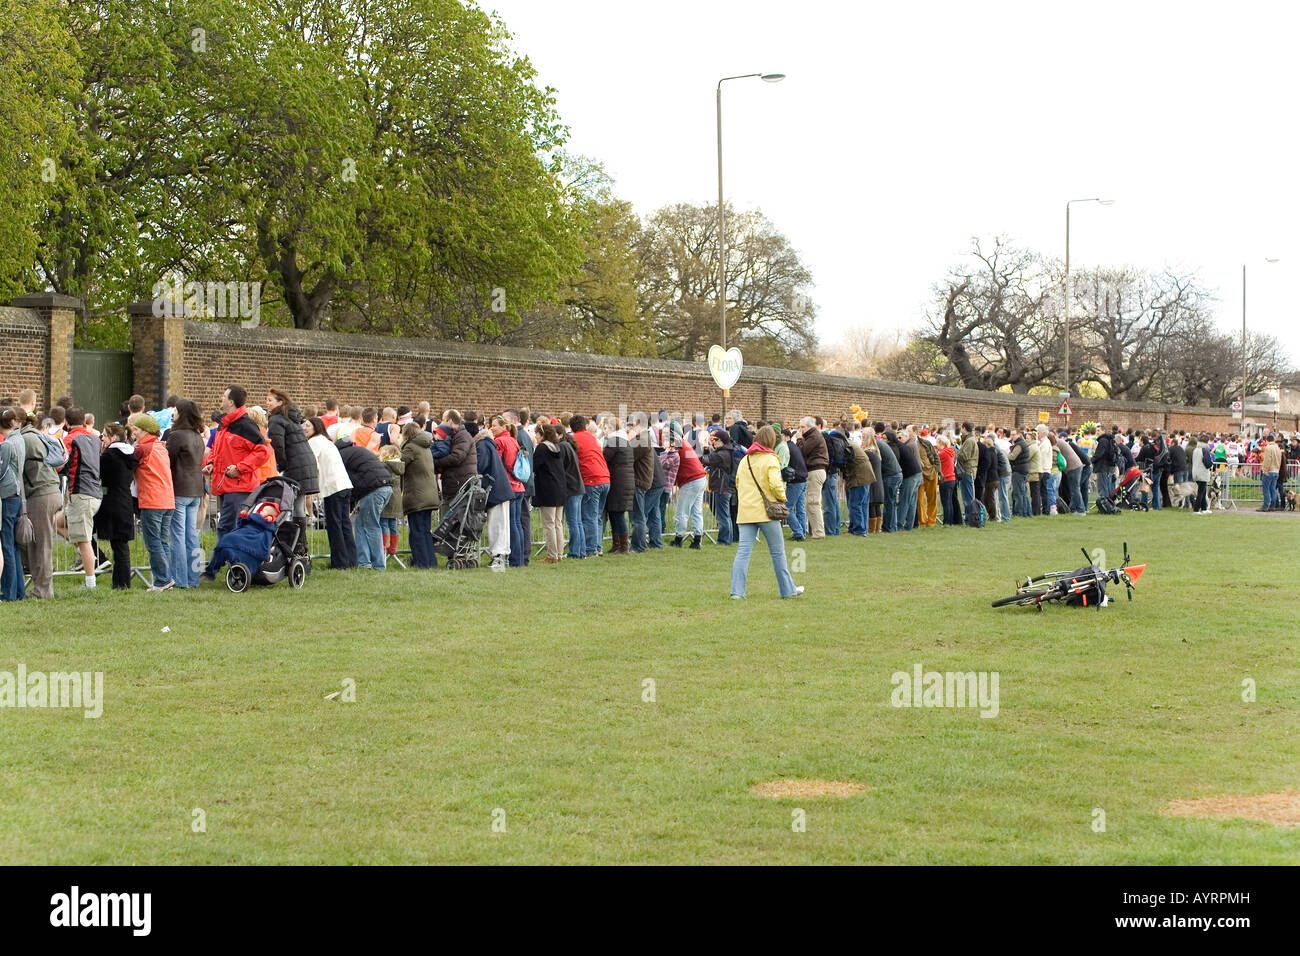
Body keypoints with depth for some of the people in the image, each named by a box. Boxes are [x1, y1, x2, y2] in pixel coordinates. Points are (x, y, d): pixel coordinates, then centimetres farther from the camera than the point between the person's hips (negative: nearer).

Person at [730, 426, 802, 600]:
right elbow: (775, 484, -17)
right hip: (765, 511, -5)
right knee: (778, 552, 6)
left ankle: (737, 591, -8)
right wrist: (782, 497, 0)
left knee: (743, 551, 0)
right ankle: (788, 590, 14)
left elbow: (738, 483, 18)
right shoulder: (770, 459, -7)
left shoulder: (745, 460, 11)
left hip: (745, 511, 5)